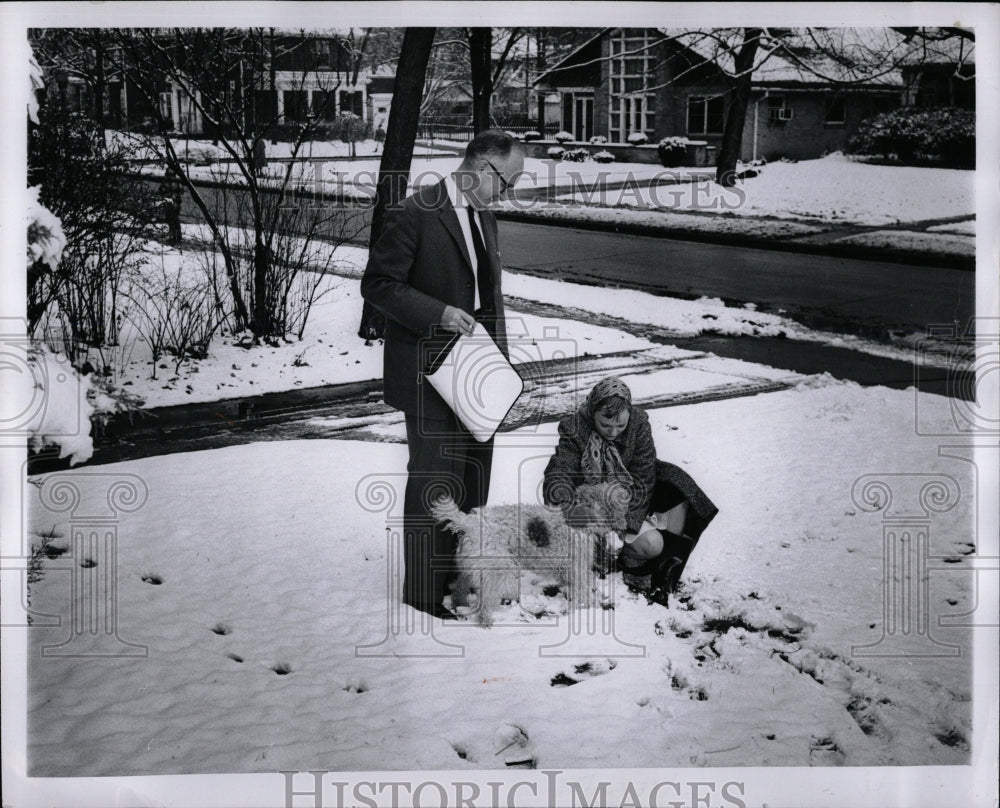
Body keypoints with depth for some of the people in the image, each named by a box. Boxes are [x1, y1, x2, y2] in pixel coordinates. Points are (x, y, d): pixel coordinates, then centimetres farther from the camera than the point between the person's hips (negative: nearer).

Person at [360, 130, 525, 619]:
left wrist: (497, 357, 15)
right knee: (434, 481, -3)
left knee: (474, 474, 13)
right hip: (430, 373, -8)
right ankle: (428, 592, 9)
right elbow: (377, 284, -14)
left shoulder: (483, 219, 15)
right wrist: (438, 313, -23)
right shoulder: (415, 215, -12)